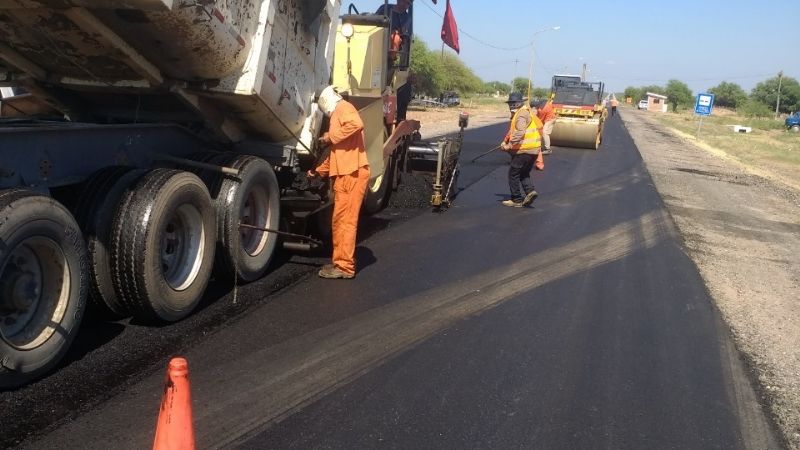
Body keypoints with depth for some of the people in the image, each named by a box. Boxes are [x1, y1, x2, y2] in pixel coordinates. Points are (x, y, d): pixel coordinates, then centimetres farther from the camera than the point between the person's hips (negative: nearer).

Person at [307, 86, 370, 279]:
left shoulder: (343, 107, -2)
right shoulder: (338, 116, 27)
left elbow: (356, 124, -26)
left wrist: (330, 137, -16)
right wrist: (319, 171, 29)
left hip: (352, 174, -10)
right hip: (345, 174, 10)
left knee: (344, 220, -8)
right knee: (341, 220, 14)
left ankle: (344, 266, -5)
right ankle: (343, 262, 21)